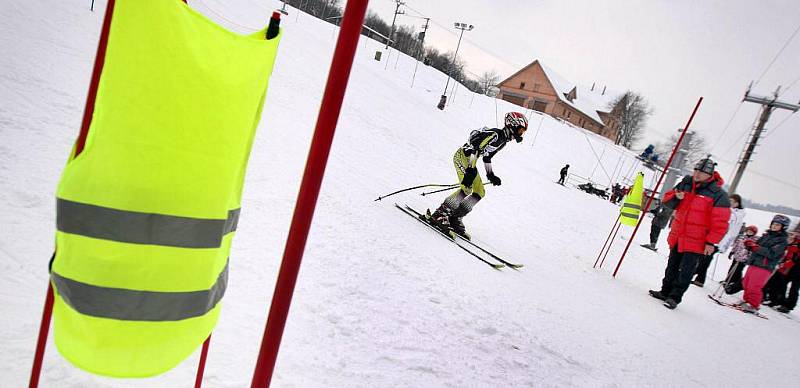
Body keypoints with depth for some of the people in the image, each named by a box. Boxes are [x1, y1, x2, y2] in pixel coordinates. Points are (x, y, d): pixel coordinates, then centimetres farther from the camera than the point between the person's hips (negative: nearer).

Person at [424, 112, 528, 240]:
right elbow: (474, 148, -28)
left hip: (470, 161, 10)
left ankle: (454, 219, 4)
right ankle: (439, 214, -21)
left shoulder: (503, 140, 12)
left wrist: (490, 175, 21)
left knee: (480, 192, 4)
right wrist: (470, 170, -34)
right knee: (467, 188, -26)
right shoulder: (495, 134, -19)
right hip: (463, 155, -10)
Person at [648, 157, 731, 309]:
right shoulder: (685, 184, 5)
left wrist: (711, 242, -13)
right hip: (677, 236, 6)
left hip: (696, 242, -5)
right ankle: (666, 291, 28)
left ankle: (675, 297, 7)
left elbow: (720, 222, -11)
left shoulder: (718, 194, -11)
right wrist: (676, 197, -11)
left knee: (685, 271, -2)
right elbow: (667, 200, 12)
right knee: (672, 267, 16)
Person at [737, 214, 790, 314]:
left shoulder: (783, 240, -5)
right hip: (753, 263, 7)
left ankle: (753, 306, -2)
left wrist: (756, 247, -26)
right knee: (746, 283, 11)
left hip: (764, 267, -7)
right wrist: (750, 245, -4)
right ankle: (747, 301, 25)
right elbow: (756, 247, 19)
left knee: (754, 287, -11)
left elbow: (772, 253, -18)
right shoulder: (766, 235, 16)